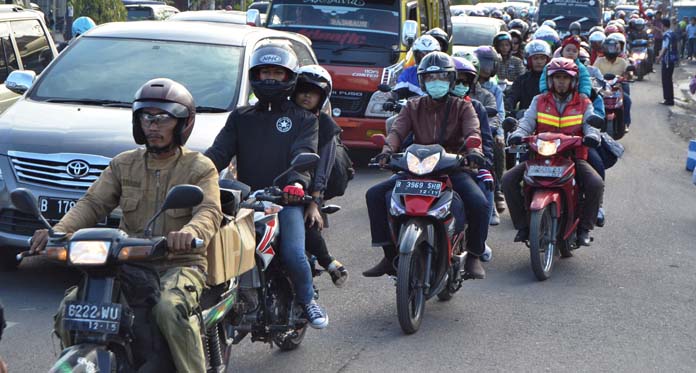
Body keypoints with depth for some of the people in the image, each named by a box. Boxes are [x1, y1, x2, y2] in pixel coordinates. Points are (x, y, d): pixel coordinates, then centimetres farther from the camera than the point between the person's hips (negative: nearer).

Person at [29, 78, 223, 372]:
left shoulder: (199, 168, 1)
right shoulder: (123, 165, 14)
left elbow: (209, 212, -15)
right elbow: (93, 203, 4)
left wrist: (190, 232, -41)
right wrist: (58, 231, -17)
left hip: (180, 263, -4)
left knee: (170, 309, -37)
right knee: (71, 307, -15)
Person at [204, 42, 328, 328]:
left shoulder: (303, 119, 14)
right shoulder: (240, 117, 22)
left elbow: (305, 154, -5)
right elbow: (219, 151, 9)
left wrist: (297, 182, -28)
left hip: (286, 200, -2)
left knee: (293, 254, -22)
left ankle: (306, 300, 6)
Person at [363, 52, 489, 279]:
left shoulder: (462, 107, 7)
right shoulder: (413, 107, 13)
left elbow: (472, 130, -12)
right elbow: (397, 130, -4)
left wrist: (474, 150, -36)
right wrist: (388, 149, -28)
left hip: (453, 168, -3)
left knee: (479, 203, -30)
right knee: (375, 195, -14)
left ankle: (473, 256, -8)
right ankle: (389, 254, -9)